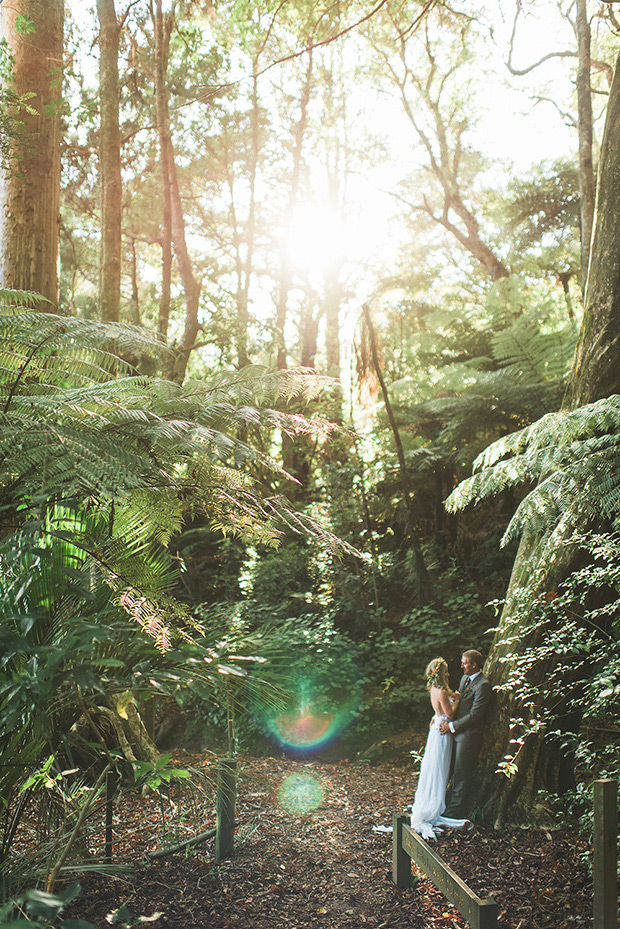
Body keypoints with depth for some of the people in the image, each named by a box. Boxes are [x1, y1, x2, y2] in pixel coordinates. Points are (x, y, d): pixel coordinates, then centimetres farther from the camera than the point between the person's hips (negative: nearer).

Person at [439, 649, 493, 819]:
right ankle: (453, 804, 29)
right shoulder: (465, 678, 10)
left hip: (469, 736, -8)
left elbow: (474, 715, -21)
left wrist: (452, 726, -15)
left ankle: (455, 810, 14)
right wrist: (445, 718, 6)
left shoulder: (483, 686, -20)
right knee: (456, 772, 17)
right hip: (458, 733, 8)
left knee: (462, 774, 3)